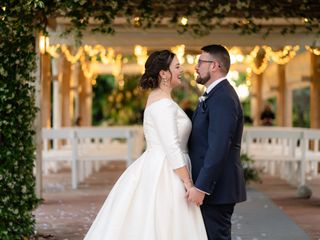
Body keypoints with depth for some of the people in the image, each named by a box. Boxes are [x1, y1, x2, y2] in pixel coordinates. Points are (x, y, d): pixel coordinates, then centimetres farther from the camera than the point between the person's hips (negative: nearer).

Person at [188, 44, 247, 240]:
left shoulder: (222, 97, -17)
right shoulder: (216, 94, 16)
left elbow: (219, 148, -25)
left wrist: (201, 187, -24)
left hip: (216, 187, -10)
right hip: (213, 185, 10)